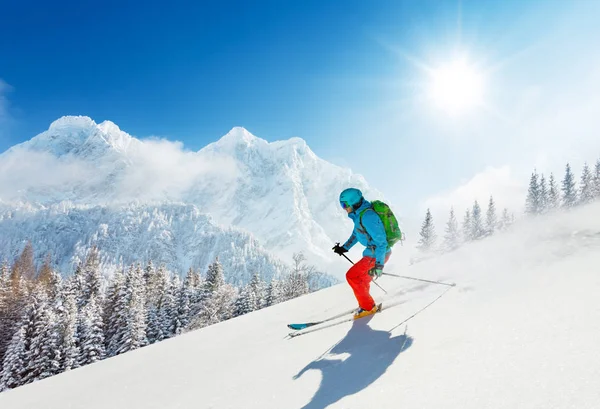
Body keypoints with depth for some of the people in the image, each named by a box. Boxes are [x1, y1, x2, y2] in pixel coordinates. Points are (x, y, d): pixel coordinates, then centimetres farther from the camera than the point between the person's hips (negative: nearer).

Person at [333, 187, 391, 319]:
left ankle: (368, 307, 5)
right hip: (374, 252, 10)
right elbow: (357, 232, 22)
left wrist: (379, 264, -28)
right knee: (362, 278, 21)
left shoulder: (367, 216, -27)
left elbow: (381, 240, -27)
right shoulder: (359, 214, 4)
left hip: (378, 254, -10)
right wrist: (345, 247, 24)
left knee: (352, 276, -8)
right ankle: (366, 304, 36)